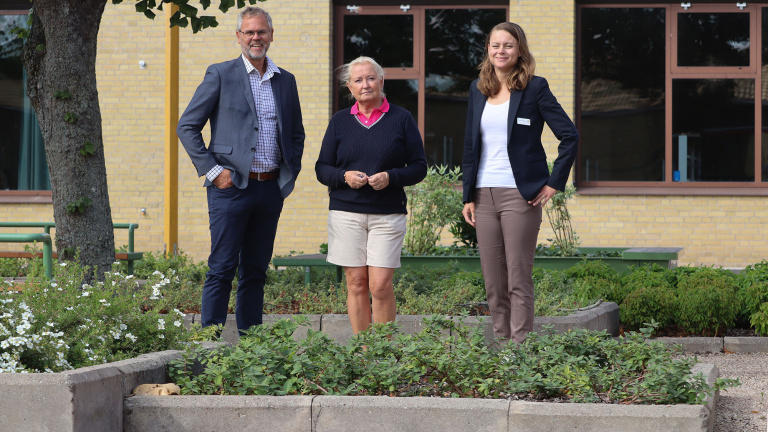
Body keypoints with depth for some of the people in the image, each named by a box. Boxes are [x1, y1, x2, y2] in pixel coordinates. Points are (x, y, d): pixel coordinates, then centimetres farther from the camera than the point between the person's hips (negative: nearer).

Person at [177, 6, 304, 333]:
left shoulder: (286, 81, 13)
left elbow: (297, 134, 24)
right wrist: (212, 170, -9)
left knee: (256, 271, 9)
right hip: (231, 185, -5)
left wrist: (290, 172, 9)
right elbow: (187, 126, -2)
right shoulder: (220, 75, -1)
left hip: (271, 189, 5)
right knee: (222, 269, -7)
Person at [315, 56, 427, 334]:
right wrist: (344, 176, -11)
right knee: (356, 283, 1)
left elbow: (419, 167, 5)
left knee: (381, 285, -9)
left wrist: (391, 177, -13)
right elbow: (322, 169, 11)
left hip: (388, 215, -2)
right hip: (346, 214, 2)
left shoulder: (401, 119, 6)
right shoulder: (340, 121, 11)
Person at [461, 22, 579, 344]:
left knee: (519, 279, -5)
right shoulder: (478, 89, 12)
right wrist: (468, 196, 10)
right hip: (484, 196, 5)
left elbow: (569, 136, -5)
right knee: (493, 281, 7)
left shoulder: (534, 88, -4)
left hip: (520, 195, -5)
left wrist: (554, 183, -7)